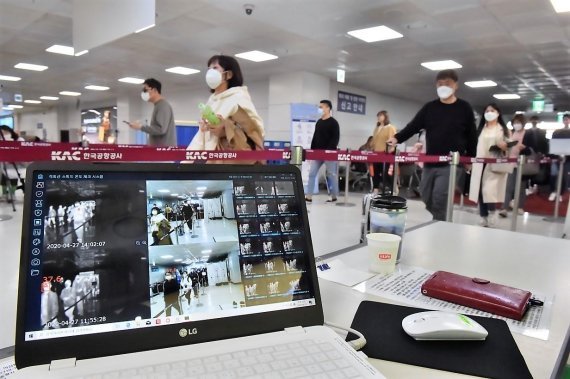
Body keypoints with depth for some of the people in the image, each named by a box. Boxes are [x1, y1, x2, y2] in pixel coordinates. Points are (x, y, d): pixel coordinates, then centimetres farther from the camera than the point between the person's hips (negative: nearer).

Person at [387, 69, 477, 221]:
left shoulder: (464, 108, 3)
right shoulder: (429, 107, 9)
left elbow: (472, 136, 6)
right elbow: (413, 126, 3)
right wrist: (397, 138, -13)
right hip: (430, 163, 4)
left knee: (439, 198, -13)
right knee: (426, 197, 9)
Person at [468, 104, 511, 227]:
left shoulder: (503, 129, 7)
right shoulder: (480, 129, 16)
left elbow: (508, 147, 5)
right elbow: (474, 144, 15)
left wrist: (503, 146, -17)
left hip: (495, 164, -3)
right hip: (480, 164, 4)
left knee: (489, 190, -16)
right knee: (479, 190, 2)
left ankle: (491, 212, 6)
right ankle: (483, 217, 12)